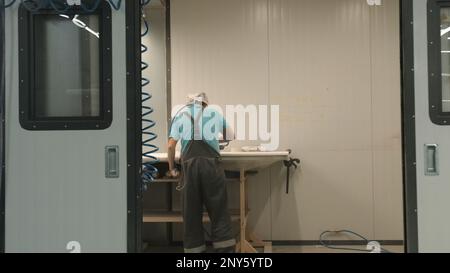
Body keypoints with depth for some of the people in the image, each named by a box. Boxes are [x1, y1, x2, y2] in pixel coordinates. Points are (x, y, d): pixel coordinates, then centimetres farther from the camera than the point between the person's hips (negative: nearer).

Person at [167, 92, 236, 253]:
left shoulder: (180, 115, 17)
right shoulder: (214, 112, 18)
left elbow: (171, 145, 8)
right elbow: (231, 137, 26)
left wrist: (171, 168, 19)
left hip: (189, 164, 1)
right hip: (211, 163, 0)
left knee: (191, 210, 8)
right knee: (218, 209, 3)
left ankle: (194, 248, 11)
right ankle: (225, 248, 2)